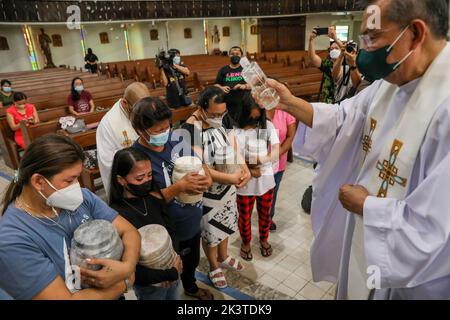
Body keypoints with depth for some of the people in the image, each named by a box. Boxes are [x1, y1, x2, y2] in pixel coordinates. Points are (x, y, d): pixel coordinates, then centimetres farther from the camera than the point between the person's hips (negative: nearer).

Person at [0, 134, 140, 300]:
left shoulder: (82, 198, -9)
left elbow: (129, 231, -7)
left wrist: (127, 267, -25)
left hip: (115, 293, 5)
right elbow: (64, 298, -24)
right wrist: (125, 282, -18)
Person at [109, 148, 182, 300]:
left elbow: (170, 231, -1)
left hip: (172, 274, 4)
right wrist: (171, 273, -19)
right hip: (149, 286, -4)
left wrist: (175, 258, -18)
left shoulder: (154, 199, -12)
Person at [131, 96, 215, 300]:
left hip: (193, 221, 6)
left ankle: (191, 287, 62)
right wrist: (179, 187, -35)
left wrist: (207, 177, -20)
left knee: (192, 261, 32)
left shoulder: (175, 138, -10)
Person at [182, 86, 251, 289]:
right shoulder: (190, 130, -28)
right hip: (206, 191, -6)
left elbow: (233, 147, -4)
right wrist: (230, 178, -36)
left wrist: (244, 168, -24)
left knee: (225, 223, 26)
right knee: (210, 229, 16)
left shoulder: (223, 119, -9)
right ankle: (214, 267, 44)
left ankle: (223, 257, 53)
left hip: (227, 186, 6)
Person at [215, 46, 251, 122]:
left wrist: (245, 86, -15)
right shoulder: (223, 70, 14)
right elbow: (216, 85, 15)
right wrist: (222, 88, -7)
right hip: (227, 104, 2)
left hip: (243, 103, -2)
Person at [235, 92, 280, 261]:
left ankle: (264, 239, 53)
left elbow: (276, 152, -17)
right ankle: (246, 243, 48)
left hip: (266, 181, 3)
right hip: (245, 184, -2)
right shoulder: (235, 131, -18)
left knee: (265, 215, 23)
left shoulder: (267, 125, -10)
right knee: (244, 217, 19)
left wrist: (262, 160, -33)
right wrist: (250, 171, -23)